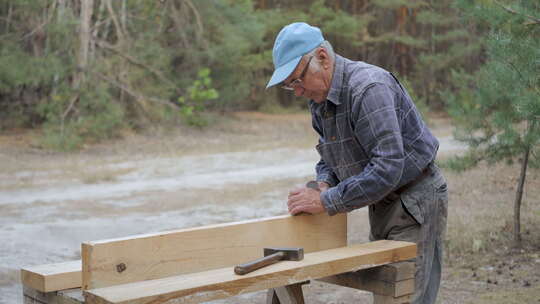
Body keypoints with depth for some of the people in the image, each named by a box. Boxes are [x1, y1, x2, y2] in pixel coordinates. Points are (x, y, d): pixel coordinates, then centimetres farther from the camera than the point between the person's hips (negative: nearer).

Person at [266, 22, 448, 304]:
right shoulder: (319, 97, 4)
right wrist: (324, 184, -7)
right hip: (382, 205, 9)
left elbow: (388, 167, -32)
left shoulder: (368, 87, -25)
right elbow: (329, 155, 16)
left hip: (414, 204, -9)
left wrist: (326, 201, -28)